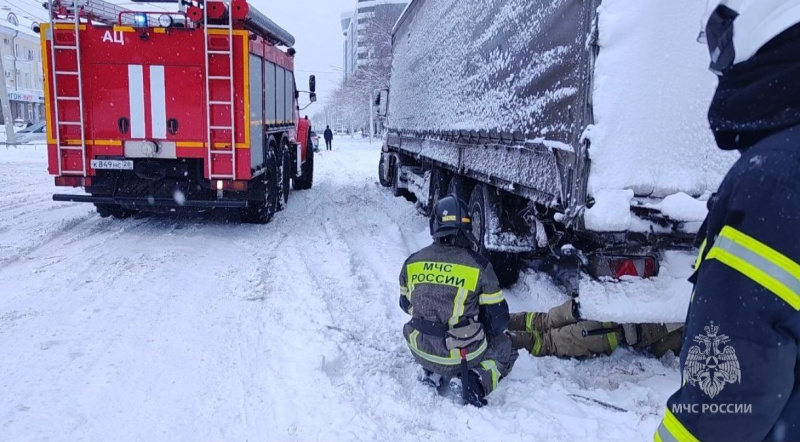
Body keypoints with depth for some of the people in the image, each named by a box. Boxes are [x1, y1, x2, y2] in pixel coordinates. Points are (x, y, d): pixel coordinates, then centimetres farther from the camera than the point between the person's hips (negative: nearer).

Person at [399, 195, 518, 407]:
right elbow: (499, 319, -9)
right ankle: (475, 380, -3)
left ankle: (432, 372, 12)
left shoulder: (412, 263, -6)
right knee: (504, 346, 26)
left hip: (422, 350, 4)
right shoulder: (479, 266, -16)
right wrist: (479, 330, 13)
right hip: (464, 354, -3)